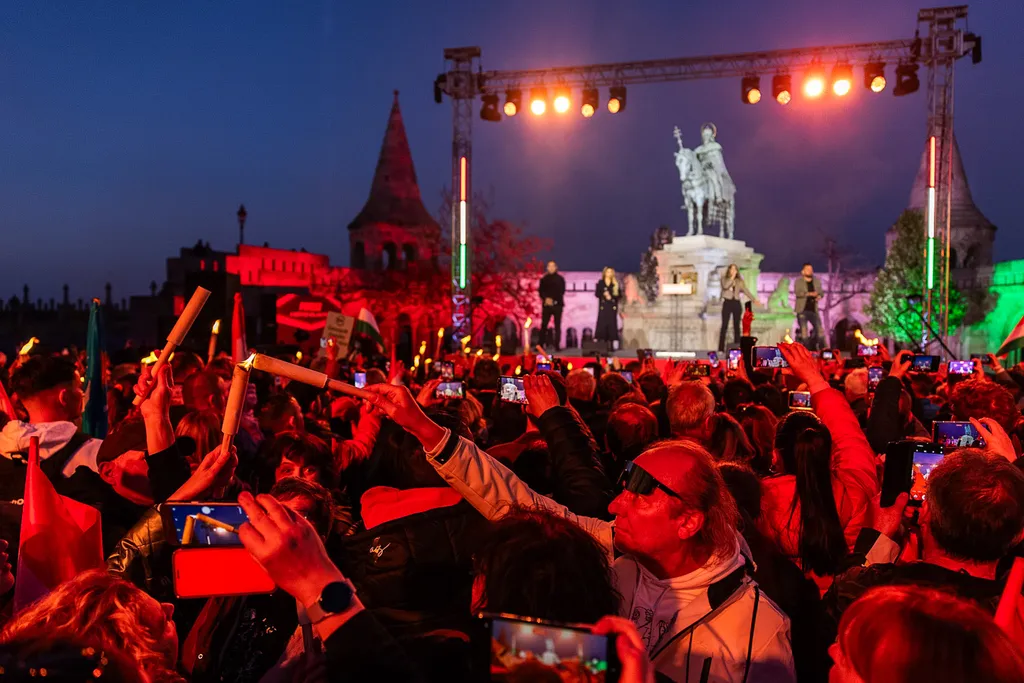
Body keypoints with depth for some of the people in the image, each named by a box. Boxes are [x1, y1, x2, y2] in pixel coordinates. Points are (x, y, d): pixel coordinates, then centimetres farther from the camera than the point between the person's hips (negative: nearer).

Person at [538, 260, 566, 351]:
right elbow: (540, 291, 5)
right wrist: (546, 299, -14)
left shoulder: (560, 279, 6)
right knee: (543, 325, -2)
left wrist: (553, 300, -13)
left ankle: (557, 345, 1)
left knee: (557, 326, -1)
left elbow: (561, 291, -1)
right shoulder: (544, 279, 12)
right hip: (546, 305, 1)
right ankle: (540, 344, 1)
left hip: (557, 304, -1)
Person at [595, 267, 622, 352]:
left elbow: (619, 295, 3)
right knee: (602, 324, -7)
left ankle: (611, 345, 0)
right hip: (603, 306, -1)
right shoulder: (600, 283, 7)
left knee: (612, 324, -2)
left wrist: (611, 297, -12)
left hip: (612, 307, 1)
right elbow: (597, 294, 1)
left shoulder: (615, 284, 8)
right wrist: (603, 294, -16)